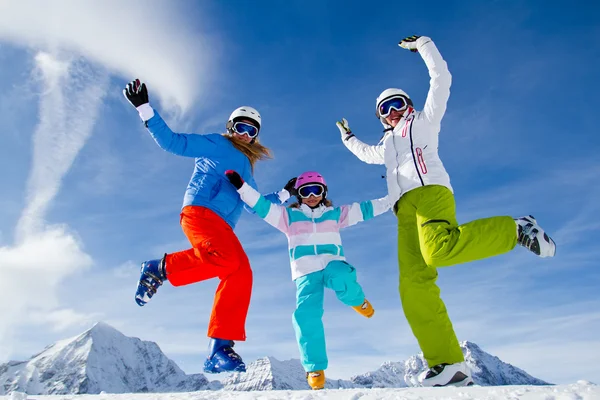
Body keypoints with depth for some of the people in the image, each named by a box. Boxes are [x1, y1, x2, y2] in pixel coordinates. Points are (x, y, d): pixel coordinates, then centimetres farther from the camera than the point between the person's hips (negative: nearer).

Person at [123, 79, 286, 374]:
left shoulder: (246, 166, 31)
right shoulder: (216, 145, 10)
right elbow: (172, 142, 2)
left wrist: (282, 197, 37)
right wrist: (144, 109, -4)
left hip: (222, 226, 7)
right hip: (199, 211, -7)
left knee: (241, 273, -12)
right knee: (226, 258, -33)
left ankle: (219, 350, -11)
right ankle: (161, 268, -10)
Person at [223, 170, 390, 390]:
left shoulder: (335, 214, 16)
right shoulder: (289, 215, 13)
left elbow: (365, 209, 15)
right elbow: (261, 205, 4)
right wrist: (240, 186, -8)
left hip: (333, 265, 0)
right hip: (307, 271, 0)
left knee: (341, 278, -36)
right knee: (306, 313, -20)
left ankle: (356, 300, 1)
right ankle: (315, 367, -2)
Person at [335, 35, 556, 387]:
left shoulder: (424, 121, 23)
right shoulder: (387, 145, 38)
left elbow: (442, 80, 17)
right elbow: (366, 154, 58)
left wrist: (423, 45, 24)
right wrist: (348, 138, 64)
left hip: (431, 192, -5)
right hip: (406, 210, 6)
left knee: (439, 251, -37)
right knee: (414, 284, -15)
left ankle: (517, 229, -15)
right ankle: (449, 364, -18)